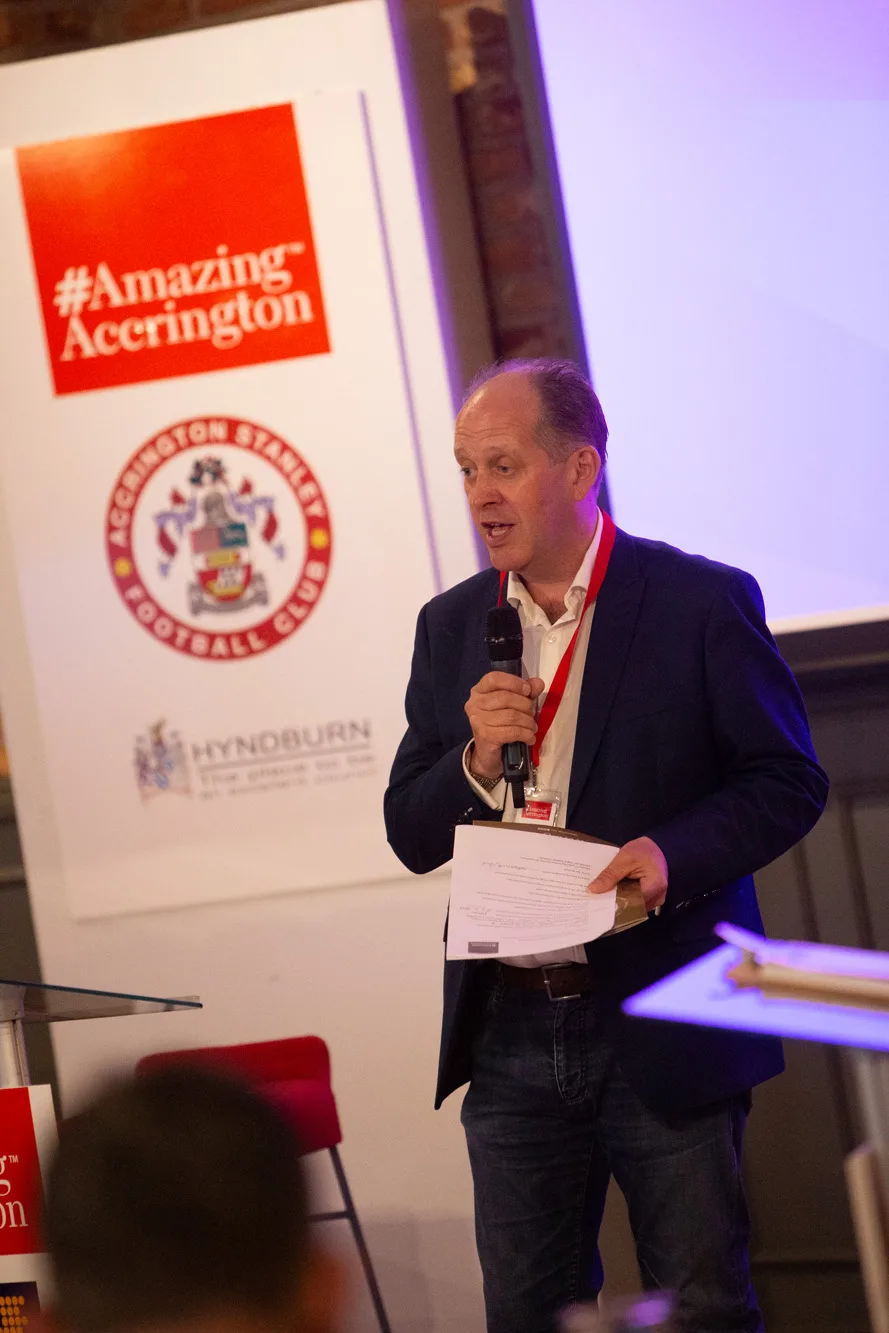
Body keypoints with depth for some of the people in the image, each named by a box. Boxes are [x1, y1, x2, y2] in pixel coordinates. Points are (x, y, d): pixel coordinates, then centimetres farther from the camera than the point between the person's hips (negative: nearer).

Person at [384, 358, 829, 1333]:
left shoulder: (702, 602, -4)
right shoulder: (451, 627, 10)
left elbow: (788, 782, -3)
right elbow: (410, 837, 10)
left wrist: (675, 852, -20)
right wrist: (477, 760, -10)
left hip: (663, 1032, -4)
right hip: (509, 1031, 4)